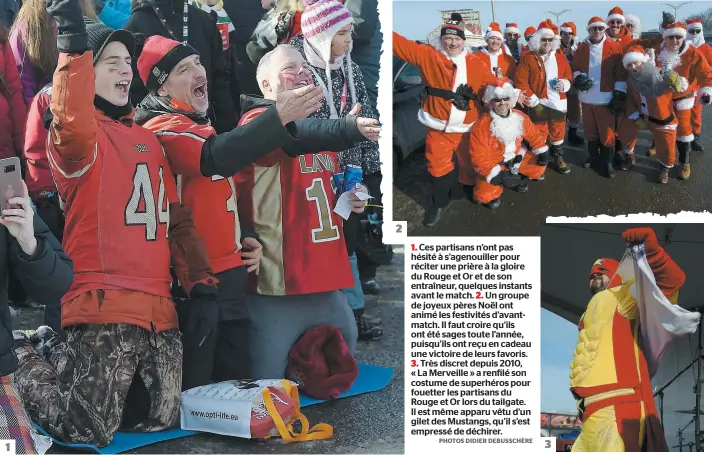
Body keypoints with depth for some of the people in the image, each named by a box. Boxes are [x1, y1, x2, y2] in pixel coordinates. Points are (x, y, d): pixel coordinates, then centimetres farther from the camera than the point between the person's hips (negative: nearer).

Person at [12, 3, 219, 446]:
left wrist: (202, 287, 10)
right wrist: (74, 42, -37)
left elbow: (177, 220, 19)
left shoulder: (148, 139, 20)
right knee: (89, 431, -9)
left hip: (159, 309, 7)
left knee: (164, 419, 8)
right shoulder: (78, 136, -2)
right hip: (105, 308, -7)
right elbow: (72, 126, -29)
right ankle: (27, 357, 18)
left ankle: (65, 361, 26)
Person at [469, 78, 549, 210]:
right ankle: (491, 196, 13)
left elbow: (534, 135, 7)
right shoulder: (482, 126, -25)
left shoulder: (520, 117, -7)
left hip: (516, 158, 6)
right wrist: (497, 175, -33)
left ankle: (517, 177, 20)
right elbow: (479, 157, -26)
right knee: (485, 193, -25)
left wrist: (542, 152, -8)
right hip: (493, 164, -5)